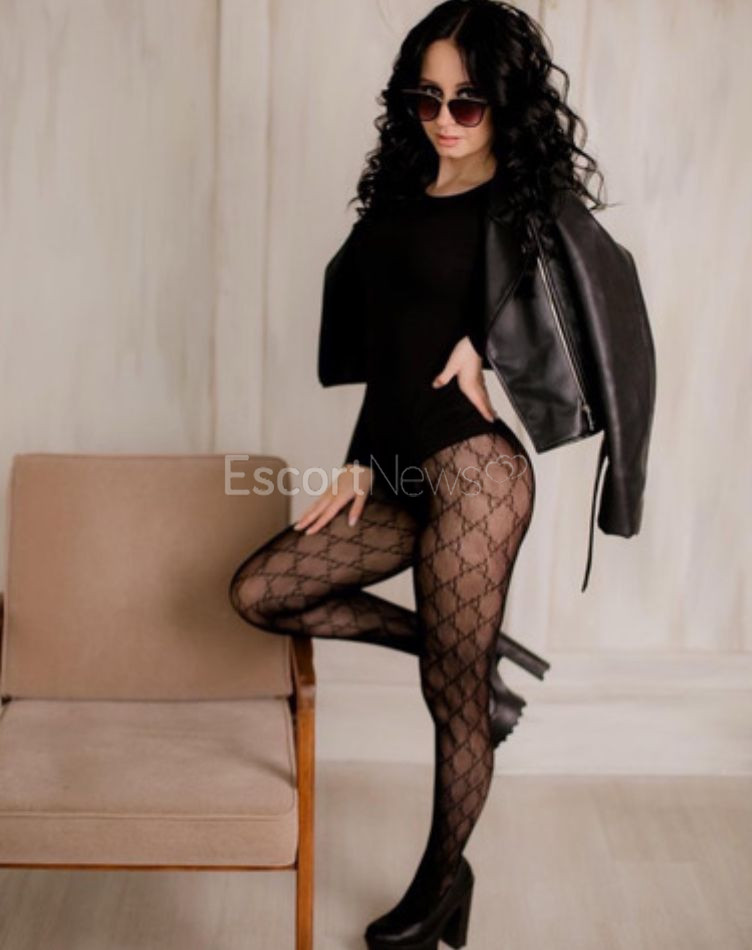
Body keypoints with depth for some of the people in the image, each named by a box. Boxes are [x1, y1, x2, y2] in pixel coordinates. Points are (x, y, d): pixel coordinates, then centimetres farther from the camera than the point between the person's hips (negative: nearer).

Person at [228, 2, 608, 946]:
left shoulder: (524, 205, -4)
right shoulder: (399, 195, 13)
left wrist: (485, 343, -13)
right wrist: (362, 466, 13)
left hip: (474, 463, -8)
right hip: (402, 468, 8)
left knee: (453, 695, 2)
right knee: (260, 590, 9)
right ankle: (470, 648, 14)